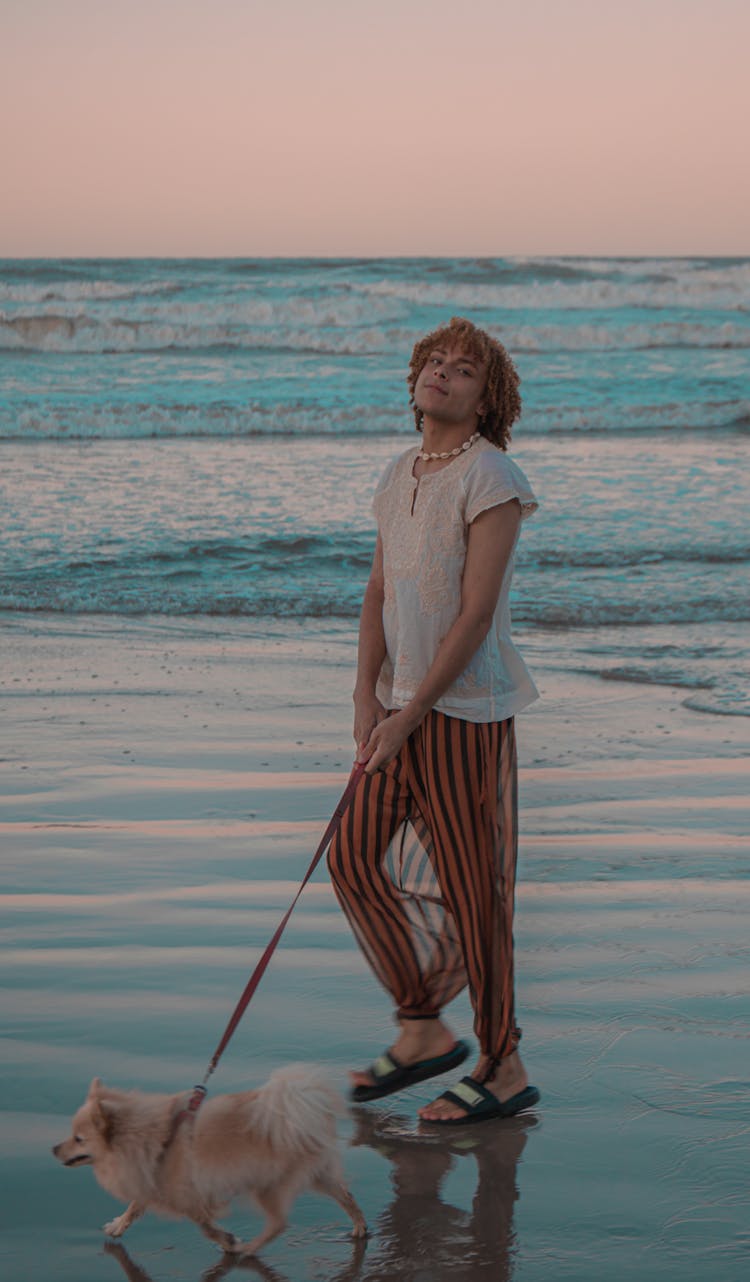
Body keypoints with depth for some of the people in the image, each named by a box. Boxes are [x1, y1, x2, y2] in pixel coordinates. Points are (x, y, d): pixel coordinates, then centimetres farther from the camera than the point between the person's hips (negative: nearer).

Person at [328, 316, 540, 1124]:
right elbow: (378, 596, 10)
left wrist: (408, 714, -18)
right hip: (402, 707, 8)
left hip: (466, 709, -8)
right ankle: (422, 1031, 21)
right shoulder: (399, 479, 12)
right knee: (355, 860, 7)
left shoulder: (492, 480, -12)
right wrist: (366, 697, -3)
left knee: (471, 888, -2)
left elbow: (476, 613, -17)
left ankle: (503, 1070, 10)